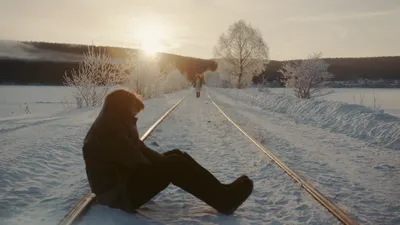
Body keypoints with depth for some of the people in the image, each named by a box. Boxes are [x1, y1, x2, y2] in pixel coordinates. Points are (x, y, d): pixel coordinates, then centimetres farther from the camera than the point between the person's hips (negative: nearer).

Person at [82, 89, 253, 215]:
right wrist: (165, 164, -7)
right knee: (174, 165, -22)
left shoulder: (118, 125, 13)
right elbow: (134, 159, -22)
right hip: (119, 193, -11)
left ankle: (219, 192, -3)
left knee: (176, 155, 3)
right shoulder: (109, 128, -19)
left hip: (125, 177, 11)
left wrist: (163, 160, -2)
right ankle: (225, 199, -18)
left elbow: (139, 149, 12)